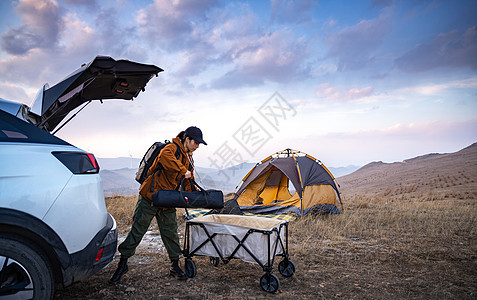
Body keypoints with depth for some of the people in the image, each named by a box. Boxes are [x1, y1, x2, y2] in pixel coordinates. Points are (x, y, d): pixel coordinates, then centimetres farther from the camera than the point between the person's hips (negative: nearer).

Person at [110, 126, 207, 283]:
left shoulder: (189, 160, 14)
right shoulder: (172, 148, -12)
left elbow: (188, 185, 19)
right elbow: (164, 156, -37)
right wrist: (182, 170, -31)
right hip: (150, 197, -7)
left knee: (171, 233, 9)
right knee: (137, 230, 2)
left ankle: (175, 266, 23)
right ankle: (122, 264, 18)